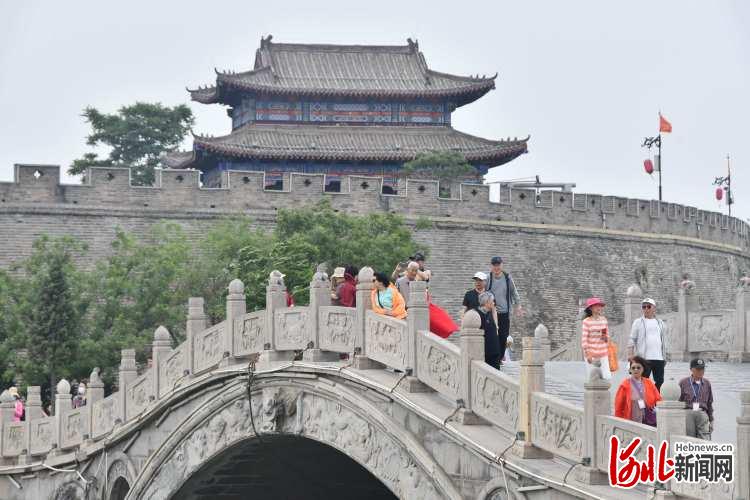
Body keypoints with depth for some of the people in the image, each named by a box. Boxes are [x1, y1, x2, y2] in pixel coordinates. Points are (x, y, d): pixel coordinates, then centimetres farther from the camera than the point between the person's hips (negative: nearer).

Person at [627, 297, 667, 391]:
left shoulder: (660, 323, 16)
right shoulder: (638, 322, 3)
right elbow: (631, 341, 0)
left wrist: (664, 357, 17)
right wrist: (630, 356, -9)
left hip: (659, 358, 4)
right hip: (644, 358, -4)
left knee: (659, 381, 7)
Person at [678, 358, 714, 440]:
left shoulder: (706, 383, 13)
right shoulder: (683, 383, 3)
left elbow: (710, 403, 19)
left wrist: (711, 420, 19)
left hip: (702, 414, 2)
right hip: (688, 414, -2)